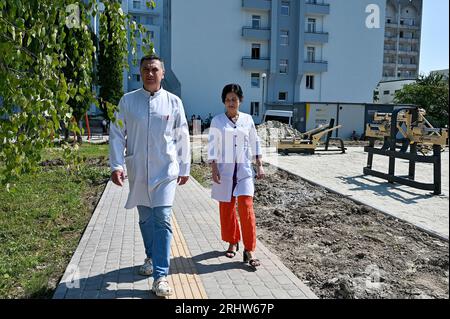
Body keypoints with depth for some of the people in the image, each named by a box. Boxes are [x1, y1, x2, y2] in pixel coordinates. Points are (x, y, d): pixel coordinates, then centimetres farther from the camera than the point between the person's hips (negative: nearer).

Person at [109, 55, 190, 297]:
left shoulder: (173, 102, 0)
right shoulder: (127, 101, 1)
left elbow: (182, 138, 5)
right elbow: (117, 134, 2)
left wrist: (184, 168, 8)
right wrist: (116, 165, -7)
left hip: (165, 170, -2)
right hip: (137, 171, 2)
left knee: (162, 220, -7)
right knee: (145, 219, 15)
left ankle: (160, 275, -2)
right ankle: (151, 257, 37)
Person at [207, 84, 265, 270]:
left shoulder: (247, 119, 5)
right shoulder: (217, 121, 1)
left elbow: (255, 143, 11)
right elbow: (212, 146, -1)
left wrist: (260, 165, 6)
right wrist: (213, 169, -10)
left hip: (244, 169, 0)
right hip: (224, 169, 0)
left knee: (246, 206, -10)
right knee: (226, 208, 8)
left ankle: (249, 251, -3)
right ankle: (233, 242, 28)